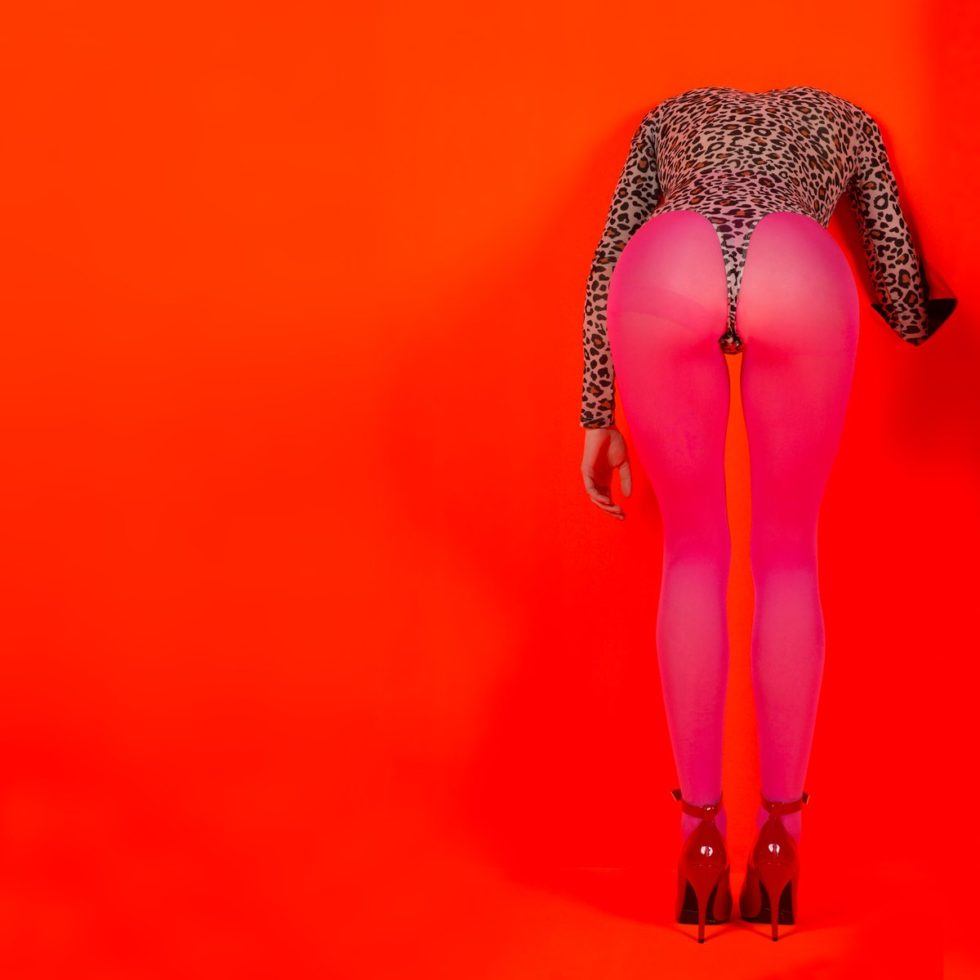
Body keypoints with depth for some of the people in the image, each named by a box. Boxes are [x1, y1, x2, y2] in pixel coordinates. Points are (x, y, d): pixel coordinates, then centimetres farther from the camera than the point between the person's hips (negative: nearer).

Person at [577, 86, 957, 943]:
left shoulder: (672, 115, 44)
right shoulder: (846, 119, 42)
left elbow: (608, 265, 31)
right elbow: (910, 311, 40)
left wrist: (597, 418, 32)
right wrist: (936, 304, 63)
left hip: (664, 274, 1)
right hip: (800, 278, 0)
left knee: (695, 550, 19)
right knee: (788, 555, 18)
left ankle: (700, 836, 15)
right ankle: (780, 838, 15)